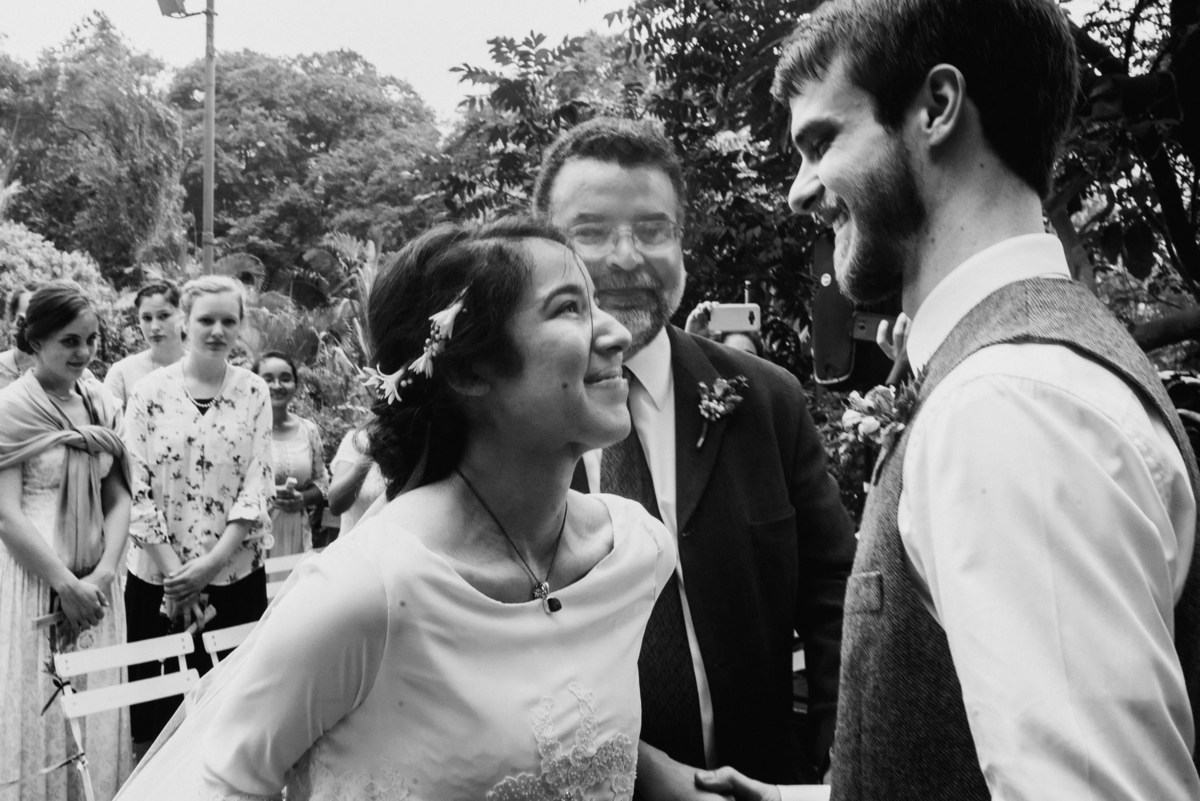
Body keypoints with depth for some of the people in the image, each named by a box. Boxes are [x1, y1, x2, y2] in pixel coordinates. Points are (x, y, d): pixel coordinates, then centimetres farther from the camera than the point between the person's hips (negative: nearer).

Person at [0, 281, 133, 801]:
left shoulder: (102, 405, 7)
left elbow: (118, 499, 6)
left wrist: (103, 574, -7)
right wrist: (66, 584, -15)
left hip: (94, 585, 5)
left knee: (98, 715, 11)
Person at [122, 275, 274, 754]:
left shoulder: (254, 393, 1)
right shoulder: (150, 392, -2)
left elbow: (257, 488, -4)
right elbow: (139, 491, -5)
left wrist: (212, 562, -13)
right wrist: (176, 573, -10)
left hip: (237, 574, 1)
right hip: (159, 578, 0)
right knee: (158, 697, 7)